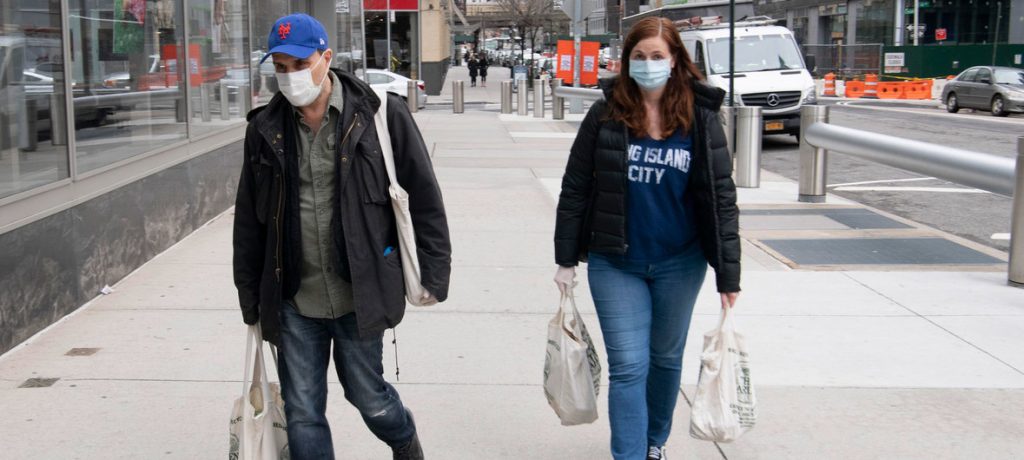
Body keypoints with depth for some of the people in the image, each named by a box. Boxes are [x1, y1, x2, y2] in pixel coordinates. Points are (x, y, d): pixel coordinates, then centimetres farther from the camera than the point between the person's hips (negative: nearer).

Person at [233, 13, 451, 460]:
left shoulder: (379, 113, -8)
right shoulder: (265, 128, 2)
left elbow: (424, 198, -3)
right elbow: (249, 221, 11)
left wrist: (434, 275, -4)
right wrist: (251, 300, 13)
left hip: (358, 295, -3)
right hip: (293, 301, 3)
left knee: (367, 395, 12)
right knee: (302, 413, 9)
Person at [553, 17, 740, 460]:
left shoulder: (700, 119, -4)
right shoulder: (605, 116, -5)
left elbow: (721, 197, -4)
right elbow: (575, 188, -1)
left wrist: (728, 274, -8)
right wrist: (566, 259, -1)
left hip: (679, 264, 1)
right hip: (615, 263, -1)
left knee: (666, 357, 17)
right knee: (628, 366, -3)